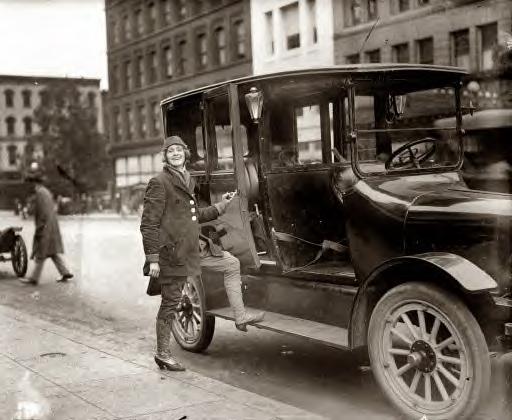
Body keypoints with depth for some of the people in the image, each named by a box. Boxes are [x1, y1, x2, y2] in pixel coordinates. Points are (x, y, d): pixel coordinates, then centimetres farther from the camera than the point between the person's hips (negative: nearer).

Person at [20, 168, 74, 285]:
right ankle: (65, 272, 12)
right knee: (54, 251, 13)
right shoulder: (46, 191, 13)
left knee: (40, 253, -2)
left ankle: (34, 278, 6)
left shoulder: (40, 193, -17)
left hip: (45, 227, -9)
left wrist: (38, 231, -18)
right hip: (52, 226, 9)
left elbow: (43, 214, -22)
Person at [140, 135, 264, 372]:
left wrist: (220, 207, 15)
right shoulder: (159, 183, -12)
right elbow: (148, 223, -15)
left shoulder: (186, 180, 14)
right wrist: (152, 258, -19)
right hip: (173, 251, -9)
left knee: (232, 264, 13)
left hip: (194, 246, 9)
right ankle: (162, 354, 14)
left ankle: (240, 317, 17)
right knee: (170, 303, 0)